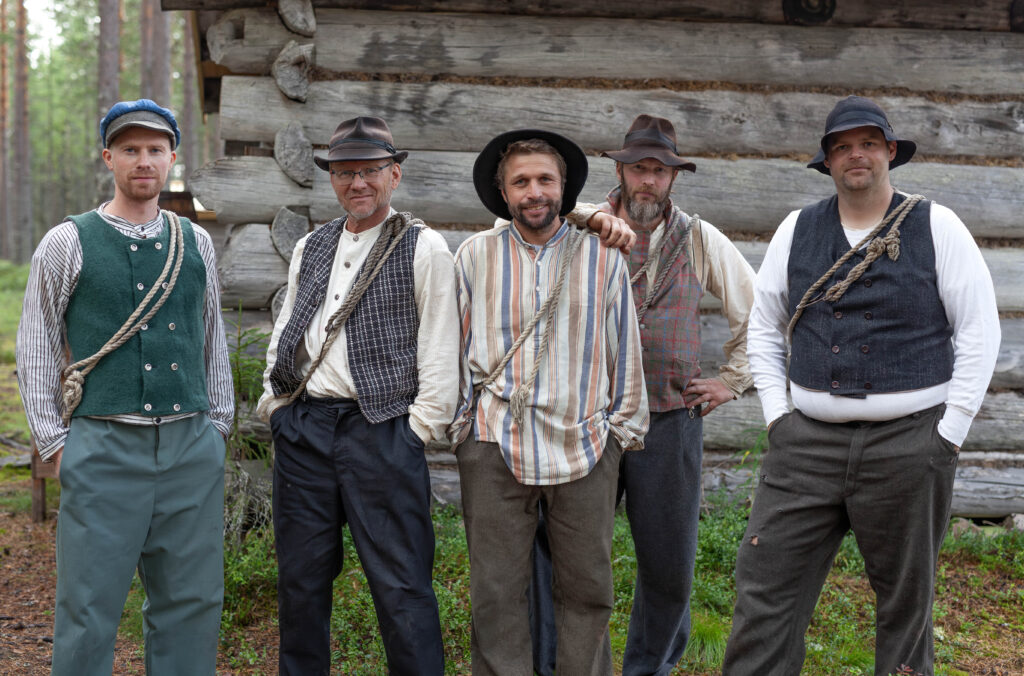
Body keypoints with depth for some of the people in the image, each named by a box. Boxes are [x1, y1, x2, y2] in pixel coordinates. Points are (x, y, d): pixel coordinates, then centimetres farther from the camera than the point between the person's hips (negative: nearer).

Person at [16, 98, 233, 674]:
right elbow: (36, 347, 4)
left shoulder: (196, 243, 11)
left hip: (193, 446, 3)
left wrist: (219, 422, 15)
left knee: (192, 603, 9)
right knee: (90, 608, 1)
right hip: (105, 447, -3)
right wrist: (55, 440, -1)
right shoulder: (68, 243, 1)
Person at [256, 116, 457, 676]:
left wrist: (421, 426, -8)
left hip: (380, 428, -5)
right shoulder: (310, 247, 17)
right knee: (301, 577, 12)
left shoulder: (423, 248, 0)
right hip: (301, 427, 5)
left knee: (400, 584, -5)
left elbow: (439, 347, -3)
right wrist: (274, 397, 10)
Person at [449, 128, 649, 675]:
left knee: (587, 588, 7)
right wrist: (460, 423, 10)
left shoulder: (603, 258, 7)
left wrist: (625, 427, 9)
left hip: (584, 444, 0)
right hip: (494, 444, 0)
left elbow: (624, 349, 10)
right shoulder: (474, 256, 7)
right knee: (495, 591, 4)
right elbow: (457, 348, 12)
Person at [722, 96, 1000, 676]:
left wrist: (948, 433, -6)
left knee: (907, 600, 10)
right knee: (766, 594, -1)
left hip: (908, 444, -2)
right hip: (808, 442, 2)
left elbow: (981, 331, -1)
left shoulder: (936, 226, 0)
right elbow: (764, 326, 15)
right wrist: (776, 413, 5)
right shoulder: (797, 230, 8)